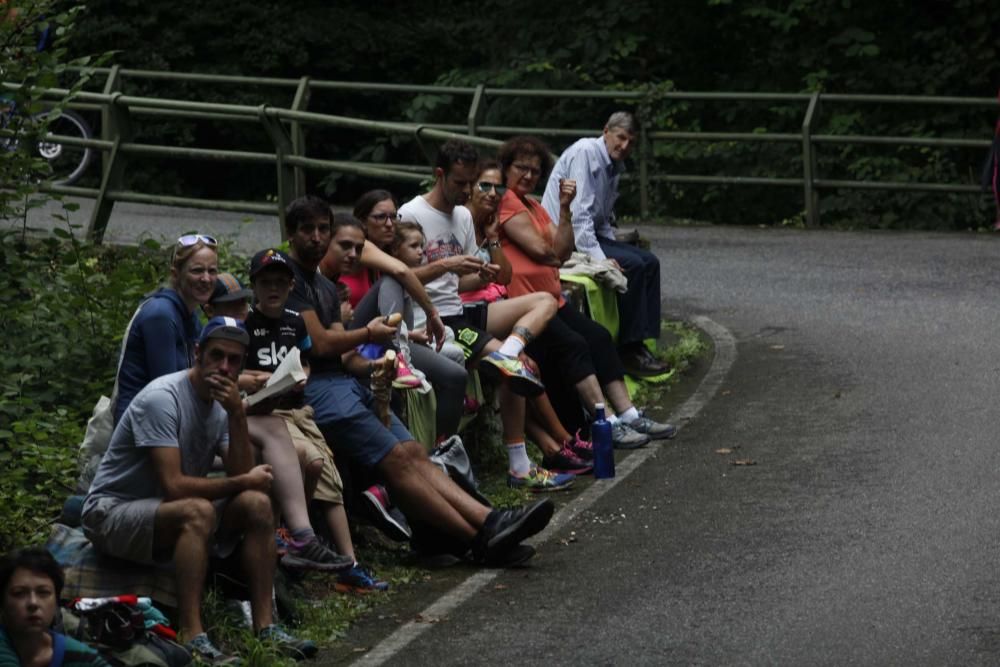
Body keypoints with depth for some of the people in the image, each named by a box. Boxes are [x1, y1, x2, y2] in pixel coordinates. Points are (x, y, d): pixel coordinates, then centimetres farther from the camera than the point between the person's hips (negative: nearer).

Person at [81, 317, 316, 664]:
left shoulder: (224, 402, 3)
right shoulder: (162, 398, -22)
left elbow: (241, 475, -6)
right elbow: (173, 486, -28)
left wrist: (237, 415, -18)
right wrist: (243, 482, -17)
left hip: (167, 511, 8)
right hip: (112, 513, -8)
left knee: (257, 504, -9)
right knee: (198, 511, -34)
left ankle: (264, 625, -10)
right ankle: (191, 636, -35)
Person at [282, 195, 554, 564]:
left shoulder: (325, 287, 25)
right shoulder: (289, 276, -6)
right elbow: (319, 343, -13)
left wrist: (370, 366, -6)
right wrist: (369, 333, 4)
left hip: (341, 380, 10)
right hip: (313, 388, -10)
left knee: (414, 452, -6)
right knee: (396, 458, -16)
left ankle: (488, 522, -18)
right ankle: (479, 540, -21)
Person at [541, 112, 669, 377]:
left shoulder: (615, 166, 13)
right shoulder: (584, 153, -16)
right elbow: (578, 212, -24)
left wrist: (612, 250, 3)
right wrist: (598, 258, -28)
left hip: (591, 233, 10)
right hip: (565, 237, -10)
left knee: (649, 261, -2)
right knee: (632, 265, -22)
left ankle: (639, 343, -5)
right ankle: (628, 349, -18)